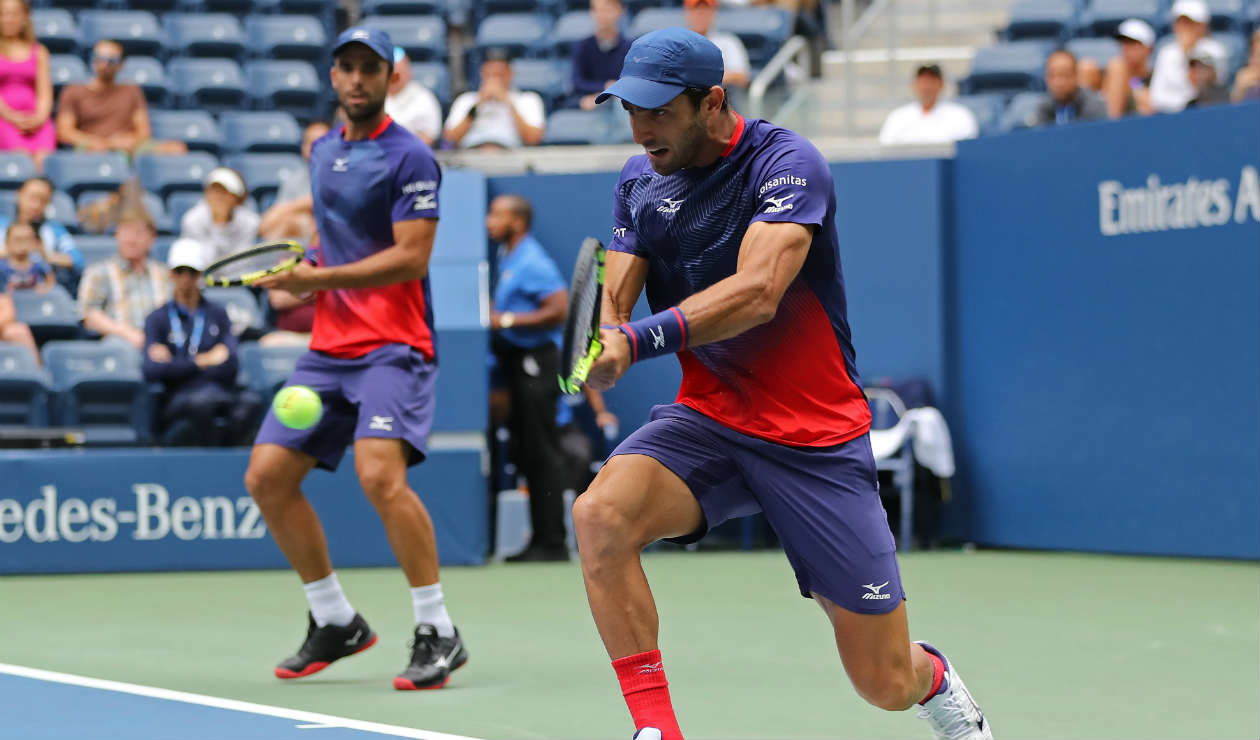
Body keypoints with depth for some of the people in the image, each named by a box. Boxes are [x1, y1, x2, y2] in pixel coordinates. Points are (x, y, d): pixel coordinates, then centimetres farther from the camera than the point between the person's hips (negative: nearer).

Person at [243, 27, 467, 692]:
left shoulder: (409, 158, -8)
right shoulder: (322, 151, 16)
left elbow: (411, 257, -16)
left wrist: (321, 279, -19)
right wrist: (307, 266, 11)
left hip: (393, 345, -8)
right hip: (328, 346, 8)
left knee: (380, 473, -27)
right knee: (267, 477, 3)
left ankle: (438, 633, -17)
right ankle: (335, 623, 18)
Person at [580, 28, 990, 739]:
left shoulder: (788, 163, -16)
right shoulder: (640, 181, 4)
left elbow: (758, 291, -30)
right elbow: (614, 302, -3)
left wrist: (642, 339, -43)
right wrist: (601, 345, -27)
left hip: (816, 439, -4)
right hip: (707, 420, 4)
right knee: (600, 514, -30)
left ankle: (936, 678, 39)